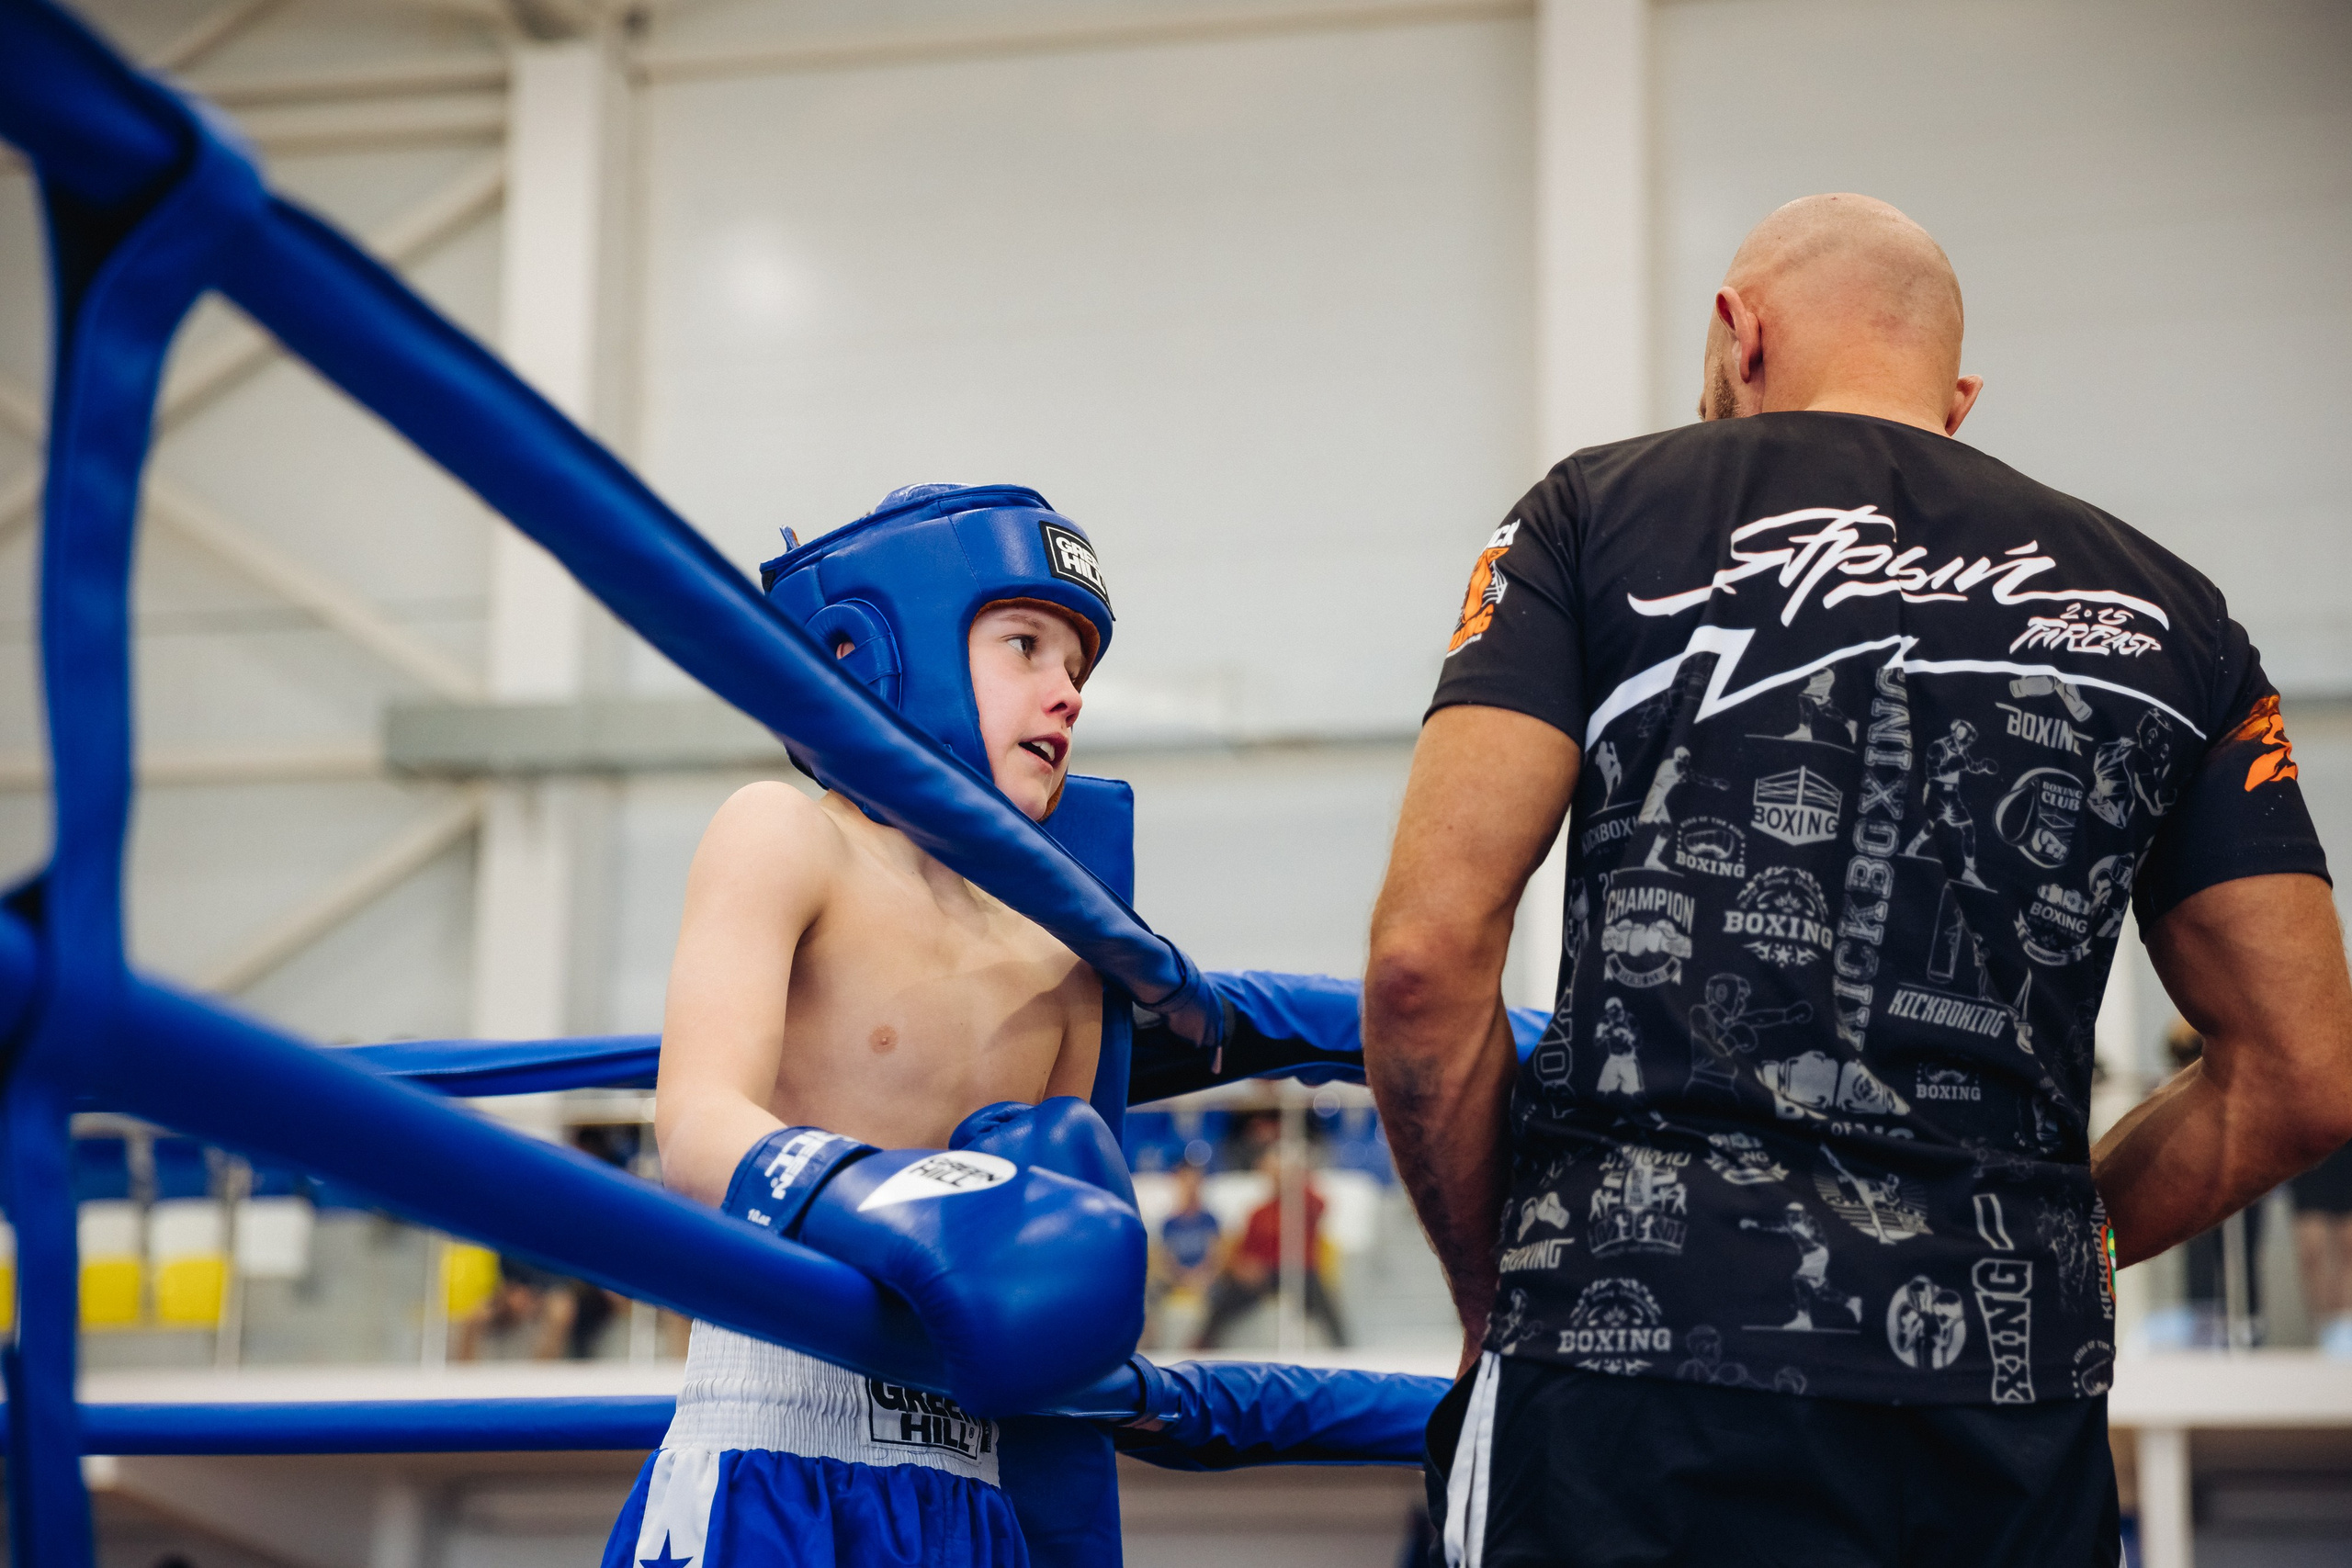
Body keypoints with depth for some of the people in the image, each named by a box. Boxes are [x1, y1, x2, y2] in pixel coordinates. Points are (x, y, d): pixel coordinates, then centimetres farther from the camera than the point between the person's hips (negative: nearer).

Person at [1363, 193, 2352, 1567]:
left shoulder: (1605, 512, 5)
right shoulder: (2163, 611, 14)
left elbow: (1427, 953, -6)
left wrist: (1499, 1292, 6)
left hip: (1644, 1355, -3)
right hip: (2015, 1410, 3)